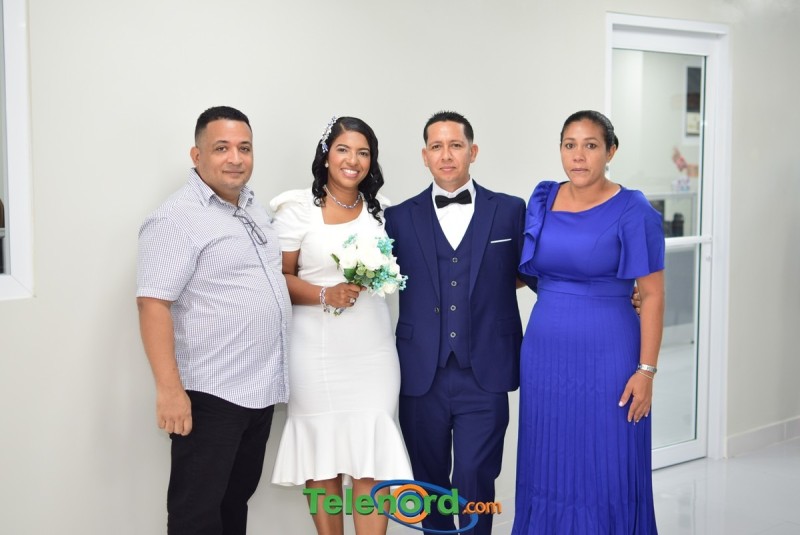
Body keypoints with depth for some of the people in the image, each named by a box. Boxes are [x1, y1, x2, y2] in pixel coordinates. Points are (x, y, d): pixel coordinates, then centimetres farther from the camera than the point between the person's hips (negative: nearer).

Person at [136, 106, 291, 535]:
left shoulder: (255, 210, 13)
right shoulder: (176, 218, -14)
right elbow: (153, 304, -20)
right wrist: (170, 389, -25)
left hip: (260, 389, 8)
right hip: (209, 394, -8)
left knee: (237, 498, 18)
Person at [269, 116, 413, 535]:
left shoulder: (379, 207, 8)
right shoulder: (298, 209, -3)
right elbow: (278, 278, -2)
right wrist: (324, 295, -17)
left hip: (373, 351, 2)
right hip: (316, 352, -2)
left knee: (372, 454, -2)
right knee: (321, 453, 8)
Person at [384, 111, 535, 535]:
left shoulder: (510, 211, 5)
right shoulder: (400, 218, 7)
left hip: (485, 376, -1)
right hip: (422, 376, 2)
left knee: (474, 481, -4)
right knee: (429, 483, 13)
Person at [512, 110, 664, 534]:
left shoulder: (632, 212, -9)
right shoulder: (542, 200, 5)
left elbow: (652, 295, -9)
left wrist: (645, 370, -12)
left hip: (607, 356, -4)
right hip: (544, 352, 5)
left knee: (605, 472, 5)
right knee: (547, 467, 13)